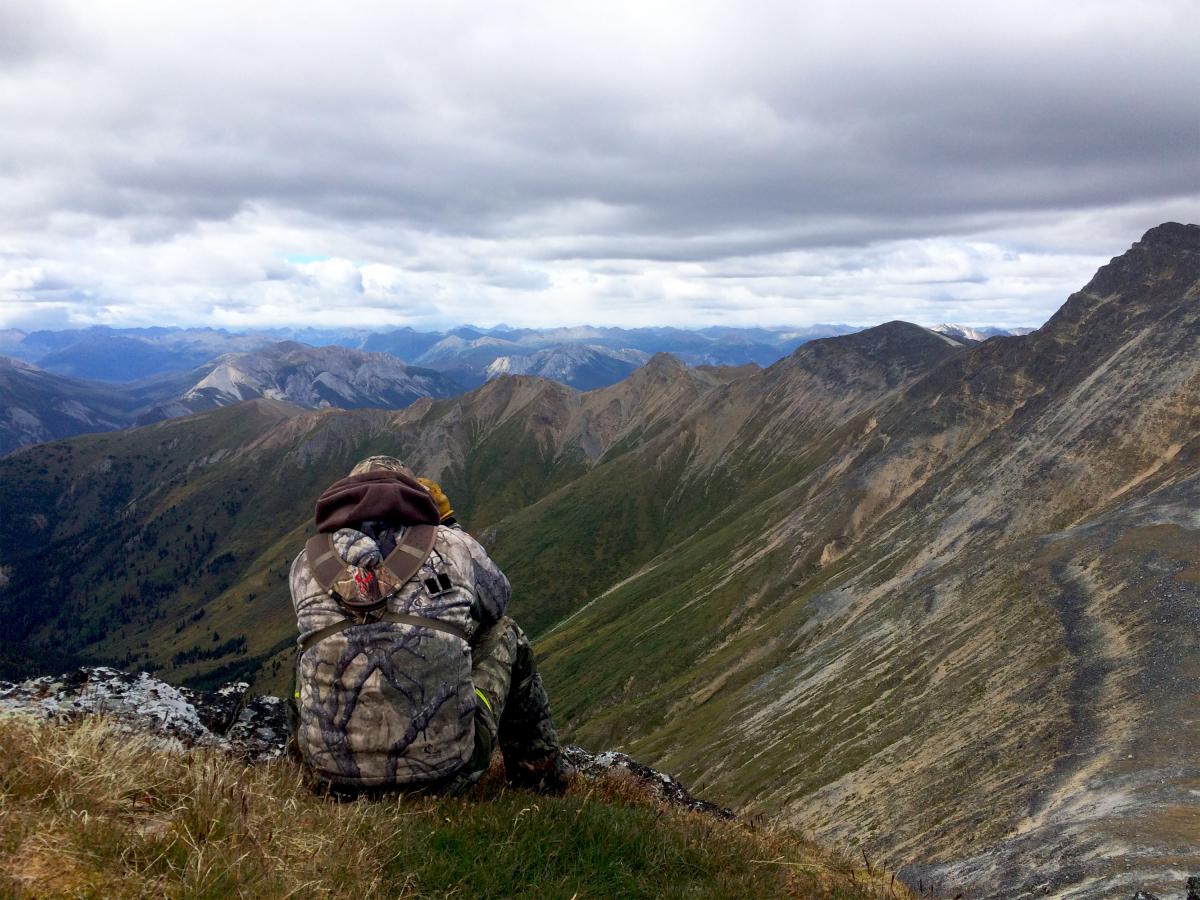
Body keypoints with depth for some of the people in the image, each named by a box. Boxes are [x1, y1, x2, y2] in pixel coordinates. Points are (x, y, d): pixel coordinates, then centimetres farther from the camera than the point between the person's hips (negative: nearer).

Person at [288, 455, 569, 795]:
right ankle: (539, 772, 35)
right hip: (444, 771, -2)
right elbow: (498, 599, 25)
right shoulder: (453, 544, 4)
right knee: (505, 633, 24)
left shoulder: (306, 561, 9)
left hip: (332, 770, 3)